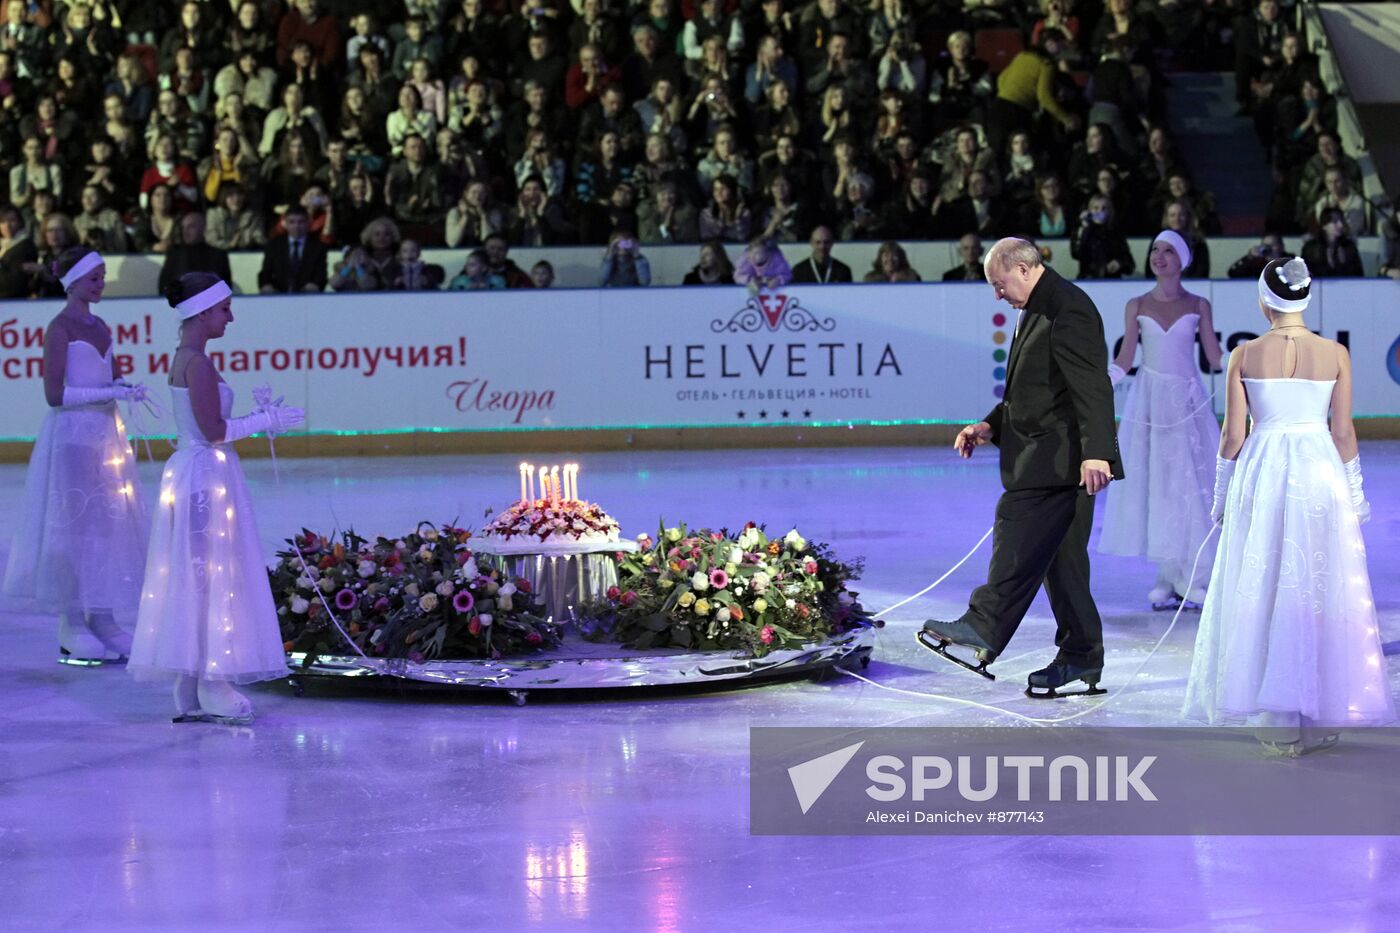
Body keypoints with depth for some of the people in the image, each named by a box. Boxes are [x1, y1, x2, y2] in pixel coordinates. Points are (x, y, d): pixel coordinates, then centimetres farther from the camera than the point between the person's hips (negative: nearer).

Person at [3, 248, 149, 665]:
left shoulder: (100, 327, 13)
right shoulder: (60, 329, -10)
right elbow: (55, 394, -16)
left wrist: (129, 389, 1)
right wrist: (113, 392, -18)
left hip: (105, 433, 8)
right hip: (73, 434, -8)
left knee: (109, 527, 8)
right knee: (74, 526, -5)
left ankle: (104, 622, 14)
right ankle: (73, 633, 0)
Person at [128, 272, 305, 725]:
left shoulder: (182, 359, 14)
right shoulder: (198, 362, -16)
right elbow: (214, 431, -18)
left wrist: (259, 418, 17)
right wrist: (266, 422, -8)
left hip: (190, 470, 10)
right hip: (207, 473, -10)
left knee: (192, 580, 11)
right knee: (212, 579, -5)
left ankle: (190, 693, 15)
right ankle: (212, 687, -1)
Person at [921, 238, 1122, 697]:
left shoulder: (1067, 309, -14)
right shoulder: (1039, 309, 20)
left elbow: (1091, 385, -23)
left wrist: (1095, 452, -31)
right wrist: (990, 426, 16)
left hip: (1058, 457, -11)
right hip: (1048, 457, 11)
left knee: (1017, 534, -14)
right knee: (1059, 555, 10)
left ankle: (984, 629, -14)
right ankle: (1080, 657, 13)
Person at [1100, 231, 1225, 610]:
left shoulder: (1198, 306, 4)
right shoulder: (1137, 306, 5)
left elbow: (1215, 357, 3)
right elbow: (1125, 359, 4)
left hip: (1188, 404, -1)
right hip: (1149, 403, 1)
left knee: (1193, 487, -4)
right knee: (1155, 487, 0)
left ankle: (1194, 579, 2)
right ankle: (1168, 579, 7)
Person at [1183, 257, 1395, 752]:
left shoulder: (1245, 355, -5)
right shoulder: (1335, 354, -3)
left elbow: (1233, 435, -2)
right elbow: (1343, 431, 1)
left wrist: (1222, 494, 10)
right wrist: (1355, 491, 13)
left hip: (1261, 473, 0)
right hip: (1320, 471, 1)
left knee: (1263, 591, 7)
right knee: (1322, 593, 8)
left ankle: (1280, 716, 7)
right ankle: (1322, 714, 11)